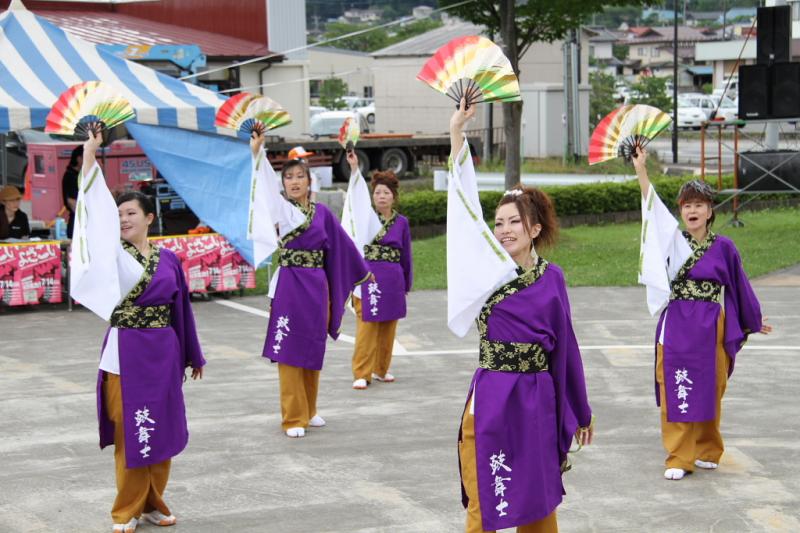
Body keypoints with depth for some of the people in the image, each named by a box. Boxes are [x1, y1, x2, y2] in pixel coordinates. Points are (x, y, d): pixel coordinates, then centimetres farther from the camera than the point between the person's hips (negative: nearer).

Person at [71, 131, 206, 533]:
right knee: (129, 431, 2)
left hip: (163, 353, 3)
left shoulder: (168, 259, 5)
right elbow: (96, 211, -15)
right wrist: (89, 156, -23)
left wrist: (192, 355, 15)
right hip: (126, 353, -2)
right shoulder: (114, 255, -2)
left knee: (160, 430, 9)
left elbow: (181, 309, 10)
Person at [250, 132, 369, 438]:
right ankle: (293, 418, 4)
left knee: (313, 351, 10)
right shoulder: (281, 210, -3)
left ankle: (309, 410, 24)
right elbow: (265, 186, -19)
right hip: (289, 288, -3)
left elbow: (341, 245, 17)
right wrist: (256, 151, -34)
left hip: (317, 289, 3)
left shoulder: (322, 213, 7)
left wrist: (362, 272, 23)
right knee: (289, 351, -2)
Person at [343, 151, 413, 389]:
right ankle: (362, 374, 0)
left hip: (393, 281, 2)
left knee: (388, 328, 9)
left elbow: (406, 256, 11)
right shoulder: (367, 217, 1)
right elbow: (358, 195, -15)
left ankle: (381, 369, 23)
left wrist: (406, 285, 14)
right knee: (366, 327, -4)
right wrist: (354, 168, -29)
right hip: (368, 278, -2)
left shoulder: (401, 222, 6)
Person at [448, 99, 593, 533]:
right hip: (493, 399, -2)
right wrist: (457, 134, -21)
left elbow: (565, 347, 8)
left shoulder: (552, 278, 2)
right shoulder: (490, 270, -4)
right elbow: (468, 211, -13)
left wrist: (580, 412, 12)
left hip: (538, 402, 2)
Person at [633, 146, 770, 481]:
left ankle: (706, 450, 26)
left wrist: (754, 321, 24)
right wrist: (640, 169, -26)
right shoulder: (674, 241, 0)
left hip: (710, 328, 0)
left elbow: (739, 285, 13)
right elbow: (654, 207, -13)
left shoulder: (723, 247, 1)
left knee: (709, 391, 9)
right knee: (676, 390, -1)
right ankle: (679, 457, 5)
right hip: (677, 327, 0)